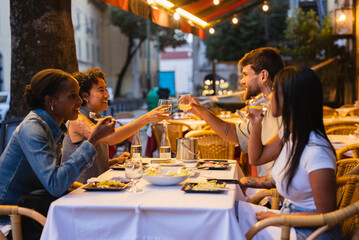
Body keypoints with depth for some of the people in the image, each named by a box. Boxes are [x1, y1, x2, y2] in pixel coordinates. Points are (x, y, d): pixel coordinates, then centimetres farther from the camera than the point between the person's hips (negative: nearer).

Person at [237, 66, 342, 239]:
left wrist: (277, 218, -16)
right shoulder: (288, 134, 0)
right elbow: (256, 158, 16)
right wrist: (256, 124, 2)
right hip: (288, 217, 8)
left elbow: (325, 215, -23)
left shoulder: (316, 151, -28)